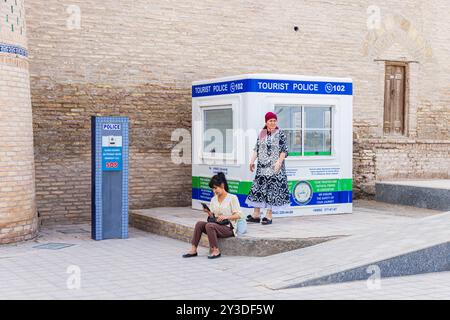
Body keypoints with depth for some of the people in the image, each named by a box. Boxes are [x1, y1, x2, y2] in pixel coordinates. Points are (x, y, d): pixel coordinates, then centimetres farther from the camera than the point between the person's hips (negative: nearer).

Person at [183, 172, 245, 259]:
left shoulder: (232, 198, -4)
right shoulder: (214, 199, 14)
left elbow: (238, 215, -9)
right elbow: (212, 216, 16)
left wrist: (226, 217, -24)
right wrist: (208, 212, -6)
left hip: (229, 228, -6)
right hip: (216, 225, 6)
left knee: (209, 225, -31)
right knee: (199, 224, -19)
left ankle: (216, 251, -25)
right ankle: (193, 250, -21)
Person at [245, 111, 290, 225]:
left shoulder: (280, 134, -1)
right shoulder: (261, 134, 11)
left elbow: (284, 150, -5)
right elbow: (256, 149, 13)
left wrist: (279, 162, -15)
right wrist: (252, 161, 4)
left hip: (274, 167, -4)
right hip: (262, 166, 4)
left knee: (272, 189, -3)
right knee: (258, 187, 3)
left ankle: (269, 215, 3)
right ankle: (256, 215, 10)